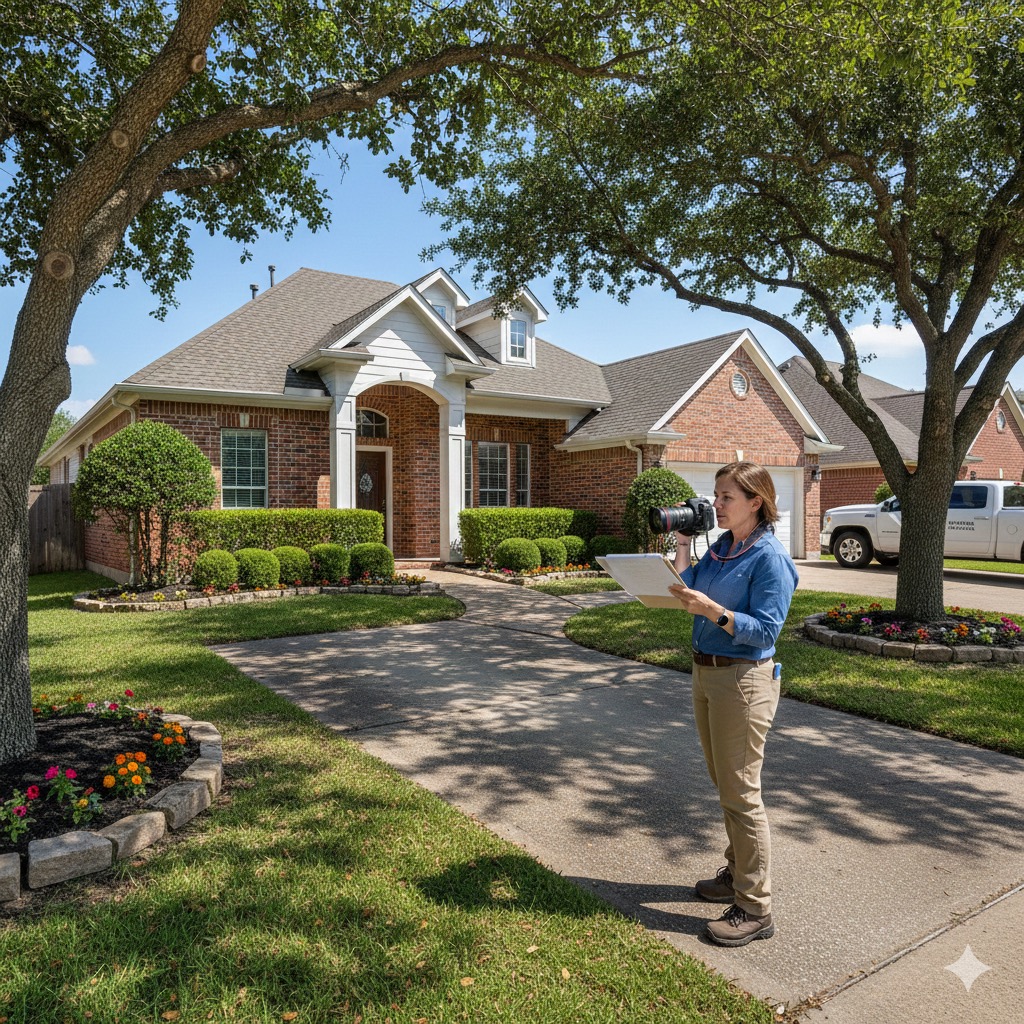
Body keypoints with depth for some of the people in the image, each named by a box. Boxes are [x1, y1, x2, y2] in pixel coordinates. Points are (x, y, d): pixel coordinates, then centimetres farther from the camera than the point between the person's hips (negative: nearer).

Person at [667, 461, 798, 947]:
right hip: (706, 673, 8)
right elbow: (687, 591, 6)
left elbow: (764, 631, -20)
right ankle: (738, 874, 38)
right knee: (724, 784, 20)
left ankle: (754, 909, 15)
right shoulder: (719, 548, 8)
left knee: (740, 793, 0)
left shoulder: (770, 557, -16)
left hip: (743, 679, -8)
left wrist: (712, 610, -31)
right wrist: (682, 545, 2)